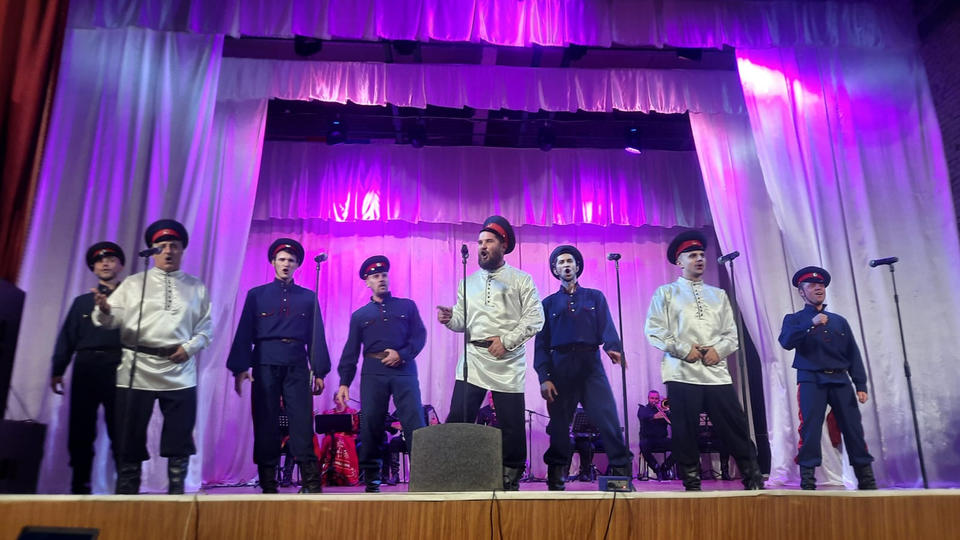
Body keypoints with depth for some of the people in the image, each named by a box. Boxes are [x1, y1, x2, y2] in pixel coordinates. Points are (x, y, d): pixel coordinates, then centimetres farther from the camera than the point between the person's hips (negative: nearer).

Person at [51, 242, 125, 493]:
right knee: (80, 429, 2)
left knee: (119, 429, -5)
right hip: (85, 366, 3)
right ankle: (79, 485, 11)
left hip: (118, 367, -3)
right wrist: (57, 370, 10)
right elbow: (67, 337, 16)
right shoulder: (82, 301, 19)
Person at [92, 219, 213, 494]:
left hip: (180, 371, 1)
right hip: (138, 369, 0)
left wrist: (190, 347, -6)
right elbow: (114, 320, 2)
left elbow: (206, 326, 10)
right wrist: (105, 309, -20)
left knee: (179, 438, 4)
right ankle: (126, 494, 14)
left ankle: (176, 493, 15)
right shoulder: (133, 283, 10)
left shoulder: (196, 287, 12)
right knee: (130, 438, 3)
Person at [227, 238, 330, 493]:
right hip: (265, 364, 0)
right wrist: (240, 367, -5)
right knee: (265, 424, 2)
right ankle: (268, 484, 9)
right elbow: (244, 334, 6)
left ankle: (311, 483, -4)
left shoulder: (308, 297, 13)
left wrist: (319, 371, 1)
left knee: (303, 423, -6)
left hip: (297, 366, 0)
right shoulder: (256, 295, 12)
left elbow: (317, 336, 9)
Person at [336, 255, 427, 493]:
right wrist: (344, 381, 3)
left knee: (415, 424, -10)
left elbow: (420, 335, 7)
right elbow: (350, 351, 13)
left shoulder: (407, 306, 16)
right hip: (373, 374, 1)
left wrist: (402, 354, -10)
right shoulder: (360, 315, 18)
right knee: (370, 426, -1)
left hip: (404, 371, -1)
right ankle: (371, 479, 11)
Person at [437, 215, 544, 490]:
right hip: (472, 359, 3)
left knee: (511, 424, 1)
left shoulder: (521, 280, 6)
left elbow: (535, 318, -3)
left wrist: (506, 341, -11)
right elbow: (462, 322, 15)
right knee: (458, 419, -6)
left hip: (508, 363, -3)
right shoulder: (469, 282, 18)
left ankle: (510, 480, 15)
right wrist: (450, 318, -8)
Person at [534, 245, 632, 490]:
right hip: (560, 367, 1)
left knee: (608, 419, -12)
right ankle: (556, 480, 11)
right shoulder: (548, 303, 16)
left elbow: (607, 329, 2)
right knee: (559, 425, 2)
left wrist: (613, 347, -21)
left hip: (590, 364, 0)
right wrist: (544, 377, -4)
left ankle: (622, 471, -4)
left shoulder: (595, 297, 17)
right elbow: (541, 343, 9)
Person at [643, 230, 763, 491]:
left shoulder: (718, 294, 20)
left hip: (716, 372, 3)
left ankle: (754, 480, 13)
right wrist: (683, 349, -10)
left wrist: (719, 350, -5)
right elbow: (653, 330, -1)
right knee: (685, 431, -1)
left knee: (736, 427, 0)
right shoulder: (666, 292, 9)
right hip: (682, 373, -2)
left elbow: (731, 334, 15)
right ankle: (692, 484, 11)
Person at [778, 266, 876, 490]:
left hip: (840, 380, 3)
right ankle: (807, 479, -4)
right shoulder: (795, 319, 9)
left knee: (853, 428, 1)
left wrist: (861, 385, 5)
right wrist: (811, 324, -21)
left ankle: (867, 480, 10)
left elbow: (853, 354, 15)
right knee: (810, 429, -8)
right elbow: (786, 341, -12)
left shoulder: (839, 321, 19)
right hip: (811, 381, -3)